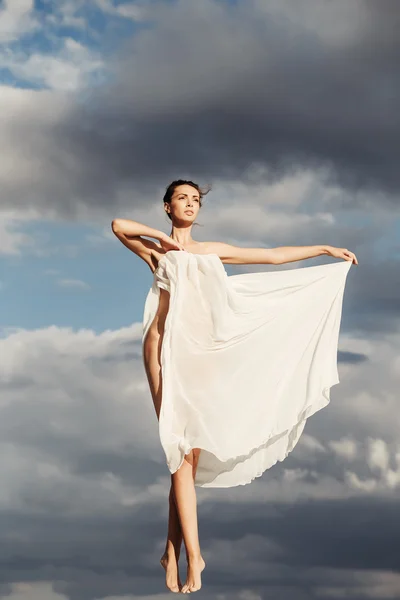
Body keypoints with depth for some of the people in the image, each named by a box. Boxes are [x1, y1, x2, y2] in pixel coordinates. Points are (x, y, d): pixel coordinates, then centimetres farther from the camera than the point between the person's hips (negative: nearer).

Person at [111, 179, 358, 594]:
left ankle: (172, 551, 6)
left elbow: (273, 256, 23)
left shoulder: (212, 251, 22)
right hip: (166, 346, -3)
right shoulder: (158, 251, 12)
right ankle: (192, 553, -15)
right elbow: (119, 226, -6)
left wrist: (325, 250, 23)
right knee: (183, 448, -12)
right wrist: (161, 237, 3)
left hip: (200, 350, 3)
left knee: (188, 450, -1)